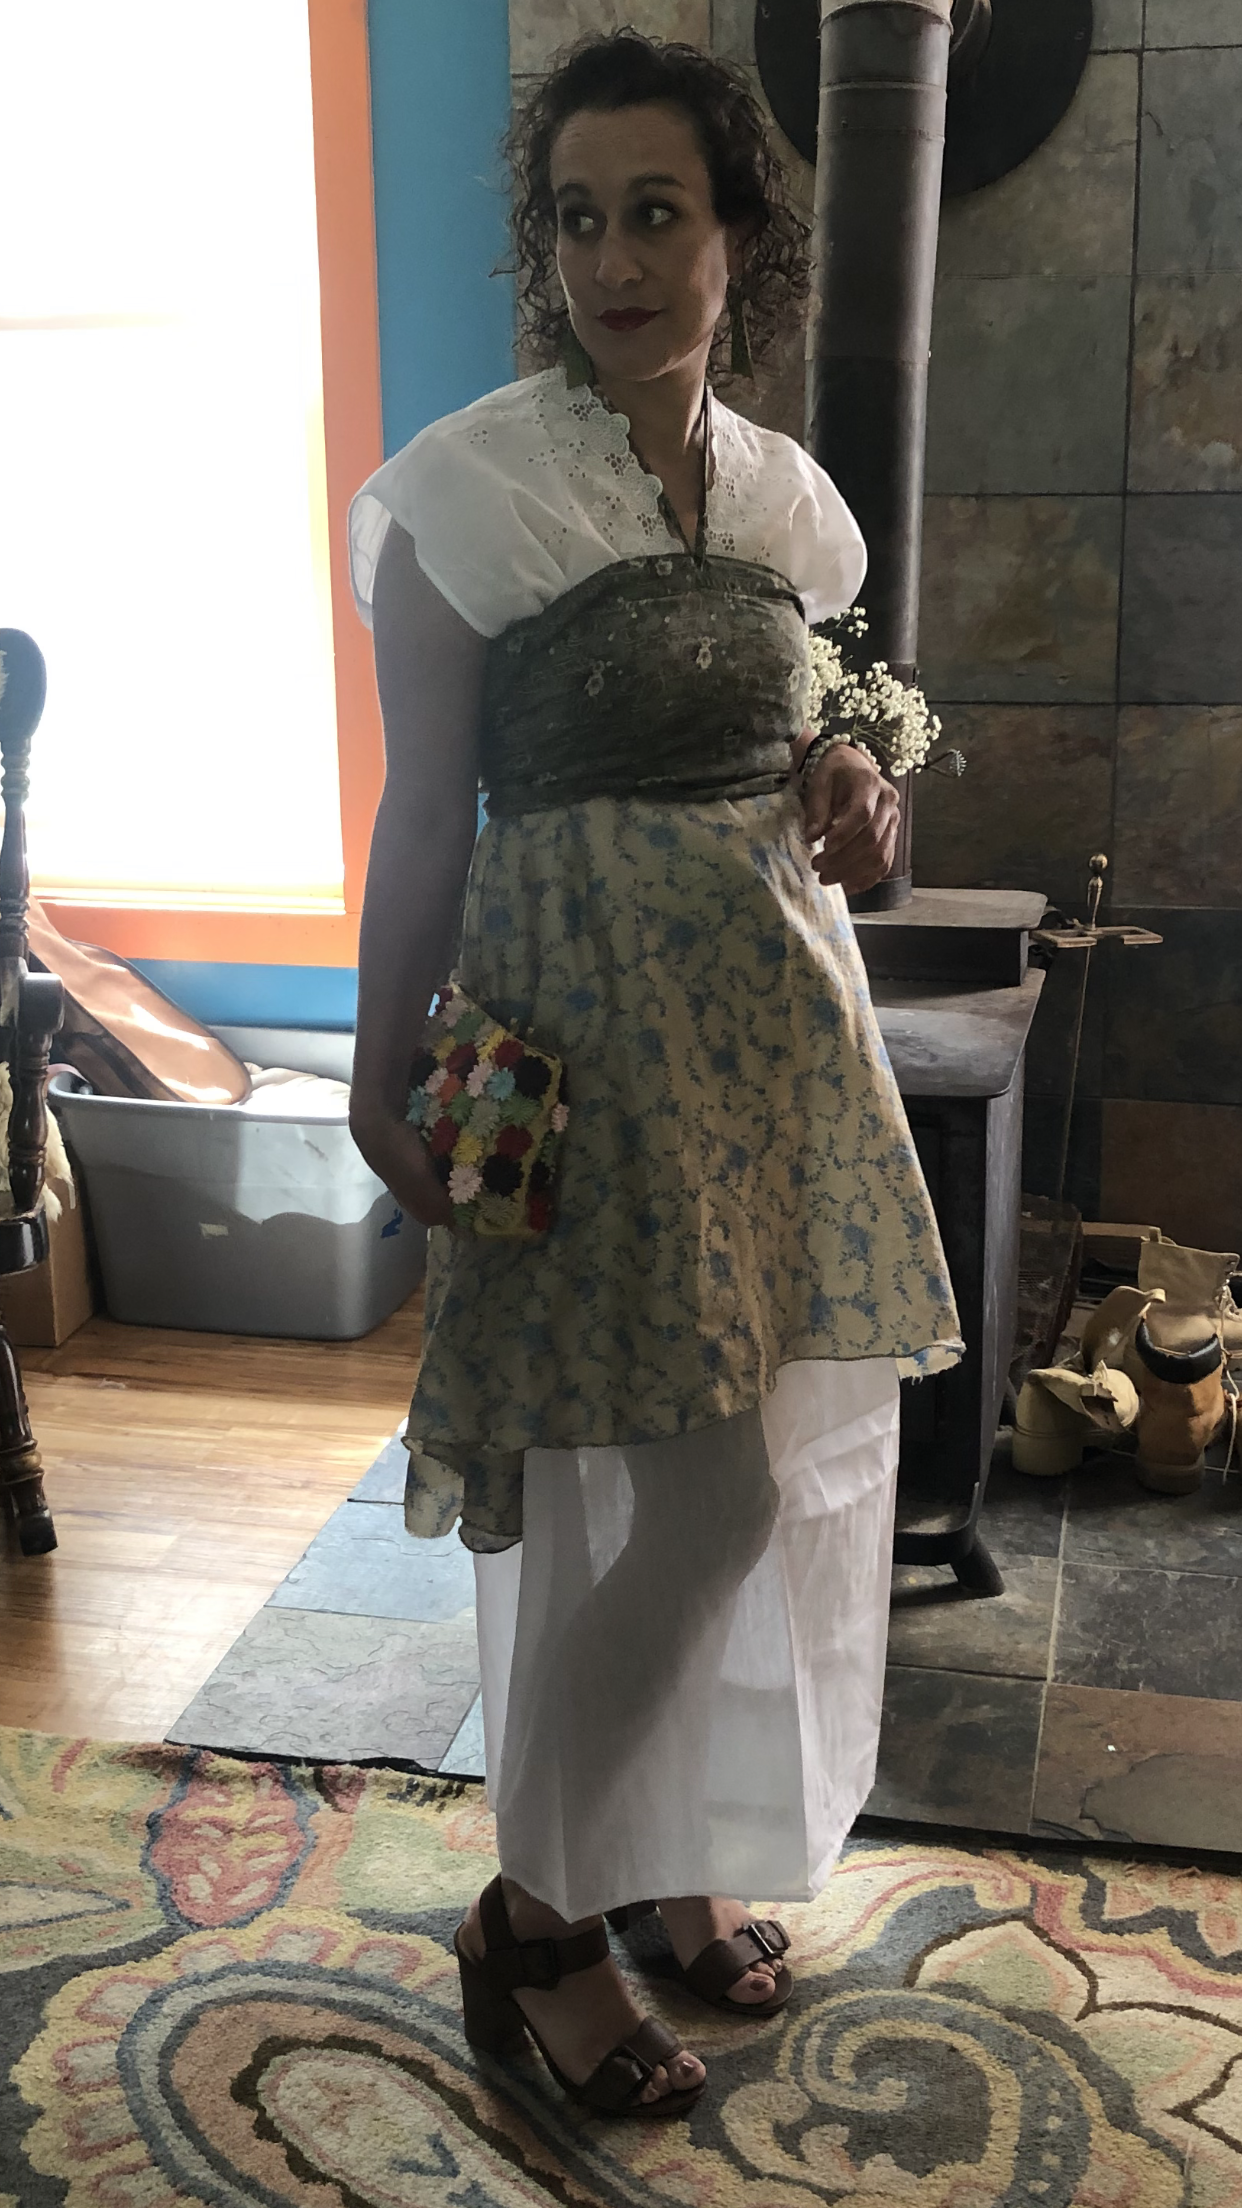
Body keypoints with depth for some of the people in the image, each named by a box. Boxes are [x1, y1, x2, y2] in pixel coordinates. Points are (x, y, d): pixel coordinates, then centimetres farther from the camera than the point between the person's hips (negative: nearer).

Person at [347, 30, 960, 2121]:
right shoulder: (467, 489, -7)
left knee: (788, 1467, 11)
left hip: (783, 1010, 6)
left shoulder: (788, 494, 10)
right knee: (696, 1487, -7)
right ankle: (534, 1914, 16)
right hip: (585, 1014, -6)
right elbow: (423, 811, -6)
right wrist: (388, 1090, -7)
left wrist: (848, 800, 0)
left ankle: (675, 1853, 33)